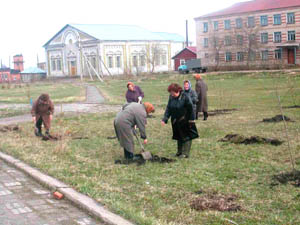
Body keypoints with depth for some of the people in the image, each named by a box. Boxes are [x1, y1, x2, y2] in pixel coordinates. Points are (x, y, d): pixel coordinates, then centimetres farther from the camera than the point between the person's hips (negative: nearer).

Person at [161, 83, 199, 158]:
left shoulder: (185, 97, -18)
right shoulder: (171, 97, -1)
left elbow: (190, 109, -14)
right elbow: (168, 108, 1)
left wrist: (191, 121, -13)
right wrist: (164, 119, -9)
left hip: (185, 121, -6)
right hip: (175, 121, 6)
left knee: (186, 136, 0)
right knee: (179, 137, 16)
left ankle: (185, 153, 5)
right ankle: (179, 152, 27)